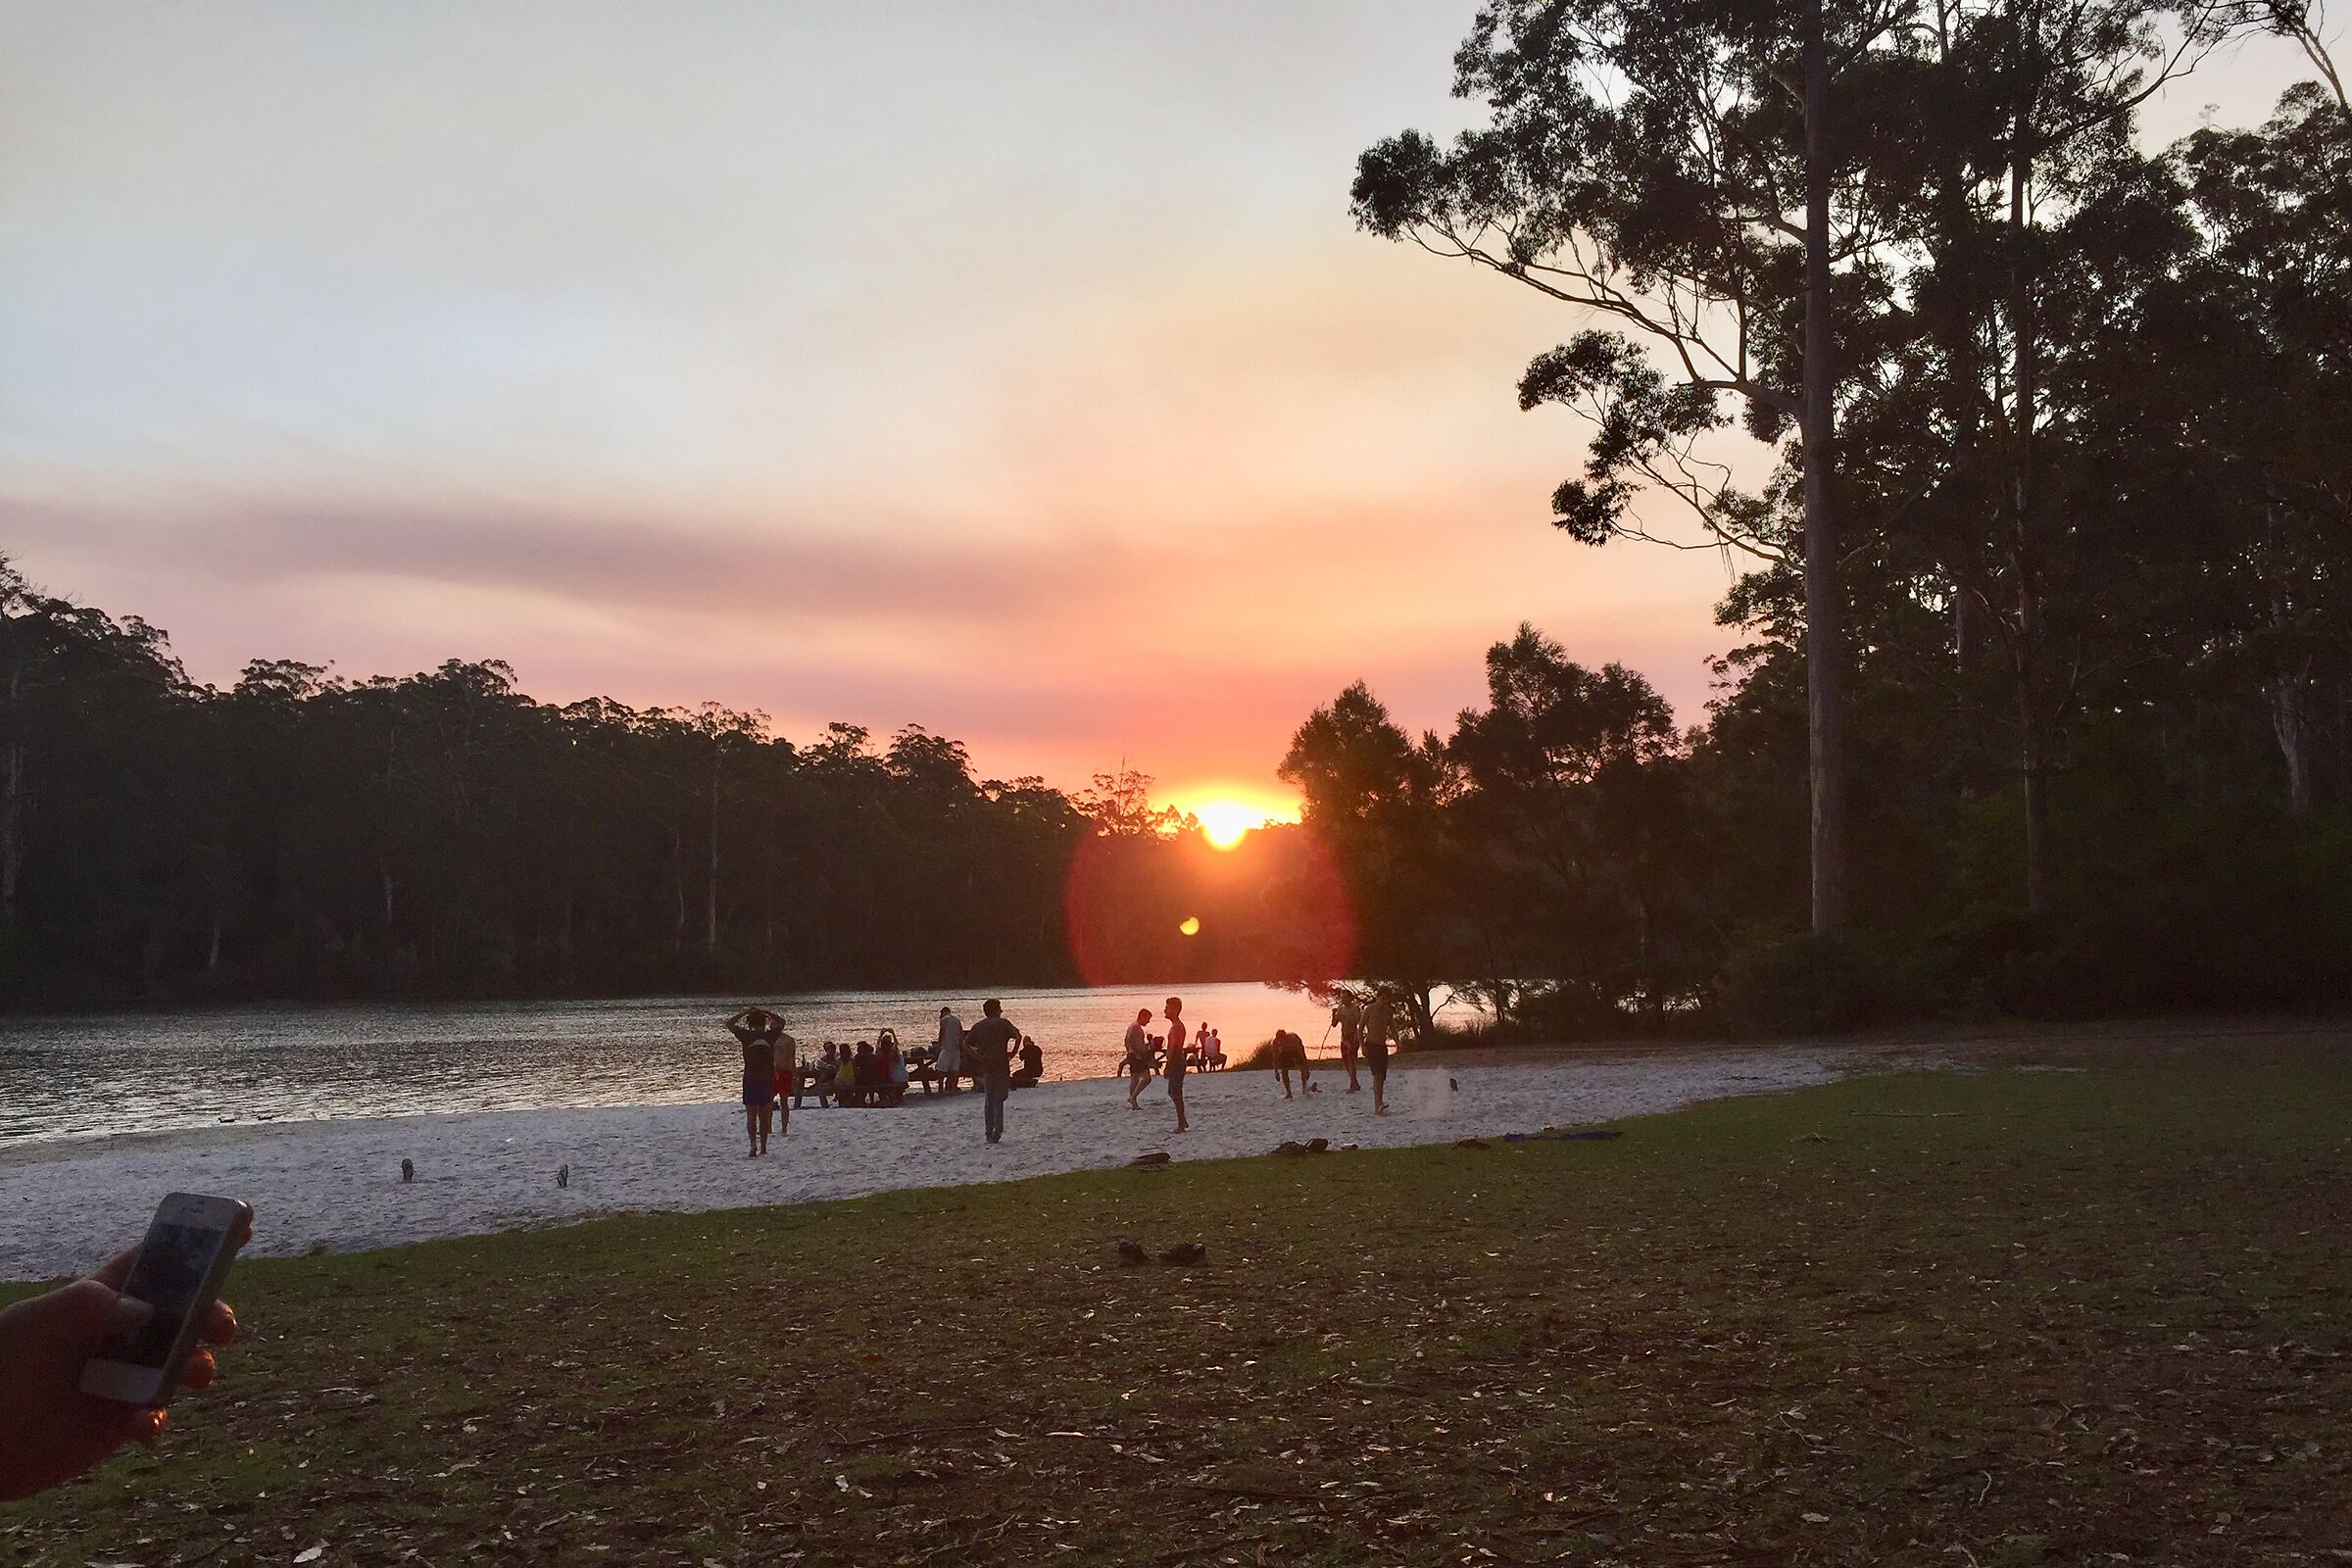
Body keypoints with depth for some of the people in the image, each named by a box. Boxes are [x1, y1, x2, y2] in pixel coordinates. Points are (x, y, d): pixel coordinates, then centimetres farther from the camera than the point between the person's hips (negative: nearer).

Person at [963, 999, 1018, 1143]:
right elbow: (1018, 1036, -18)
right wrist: (1013, 1053, -8)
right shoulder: (1002, 1023, -3)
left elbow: (965, 1044, 5)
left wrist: (978, 1057, 4)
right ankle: (997, 1133, -9)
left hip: (985, 1066, 4)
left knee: (989, 1100, 14)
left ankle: (989, 1133, 13)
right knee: (998, 1100, -1)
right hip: (1001, 1066, -4)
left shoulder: (978, 1026, 10)